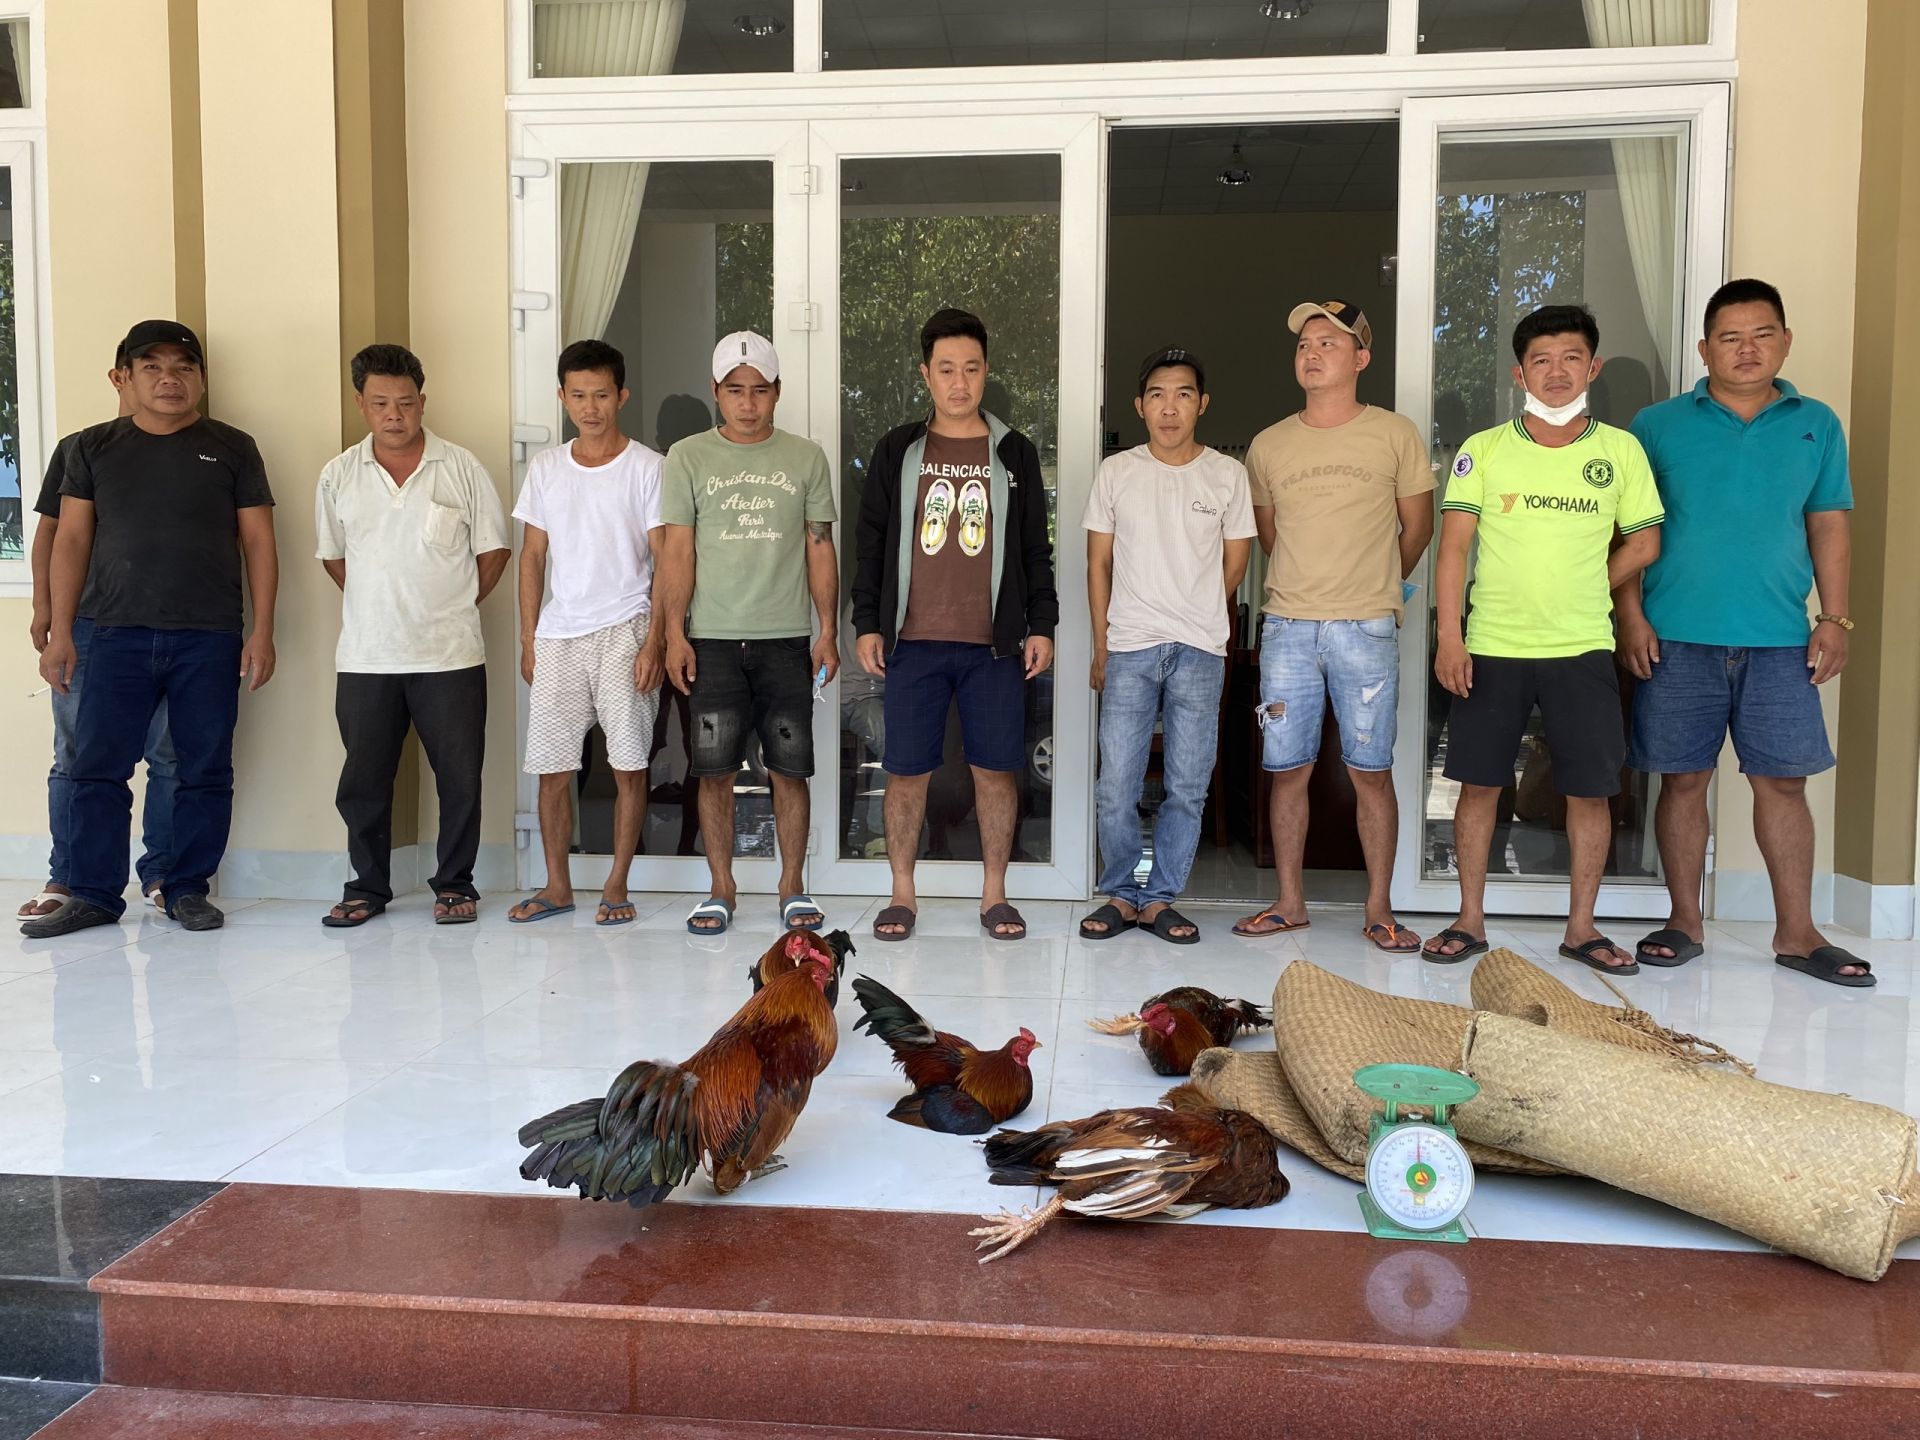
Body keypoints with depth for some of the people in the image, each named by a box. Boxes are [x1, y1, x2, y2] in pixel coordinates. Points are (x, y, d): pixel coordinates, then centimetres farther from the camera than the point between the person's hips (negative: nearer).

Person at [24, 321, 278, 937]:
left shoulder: (232, 448, 7)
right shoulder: (94, 447, 11)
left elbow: (258, 542, 5)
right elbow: (72, 539, 9)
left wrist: (262, 630, -2)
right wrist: (60, 630, 2)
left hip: (210, 638, -1)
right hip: (113, 633, 1)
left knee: (205, 771, 3)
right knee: (98, 769, 1)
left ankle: (188, 889, 15)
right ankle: (94, 895, 10)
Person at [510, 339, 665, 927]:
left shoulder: (647, 467, -1)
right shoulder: (546, 467, 11)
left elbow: (664, 562, -3)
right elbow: (533, 556, 13)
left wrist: (655, 640, -11)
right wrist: (528, 639, 8)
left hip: (624, 631, -3)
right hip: (558, 635, 4)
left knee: (629, 763, -1)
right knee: (552, 767, 5)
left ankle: (617, 885, 10)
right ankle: (557, 885, 17)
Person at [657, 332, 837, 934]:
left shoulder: (806, 458, 8)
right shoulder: (688, 457, 5)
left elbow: (820, 549, 9)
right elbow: (677, 550, 3)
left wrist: (829, 631, 3)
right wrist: (675, 634, -4)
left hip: (785, 639, 0)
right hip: (711, 639, 0)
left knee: (790, 767, 1)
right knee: (715, 768, 2)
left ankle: (793, 887, 14)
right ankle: (721, 889, 15)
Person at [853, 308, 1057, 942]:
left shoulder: (1015, 453, 9)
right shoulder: (898, 450, 8)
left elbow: (1036, 549, 10)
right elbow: (871, 543, 9)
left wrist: (1041, 626, 3)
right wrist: (867, 624, 2)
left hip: (995, 644, 0)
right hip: (913, 640, 0)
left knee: (996, 767, 3)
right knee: (906, 768, 3)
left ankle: (994, 894, 15)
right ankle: (902, 893, 16)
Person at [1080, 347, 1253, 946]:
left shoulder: (1228, 475, 4)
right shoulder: (1116, 473, 5)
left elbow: (1234, 566, 11)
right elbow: (1099, 564, 7)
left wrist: (1193, 616, 11)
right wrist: (1102, 647, 5)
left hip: (1200, 651, 0)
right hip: (1129, 650, 0)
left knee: (1188, 788, 4)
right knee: (1116, 787, -1)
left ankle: (1160, 899, 17)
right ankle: (1119, 896, 15)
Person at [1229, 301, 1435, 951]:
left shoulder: (1395, 435, 2)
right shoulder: (1268, 446, 9)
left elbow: (1417, 528, 12)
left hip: (1366, 629, -2)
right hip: (1287, 628, 2)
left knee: (1371, 771, 2)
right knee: (1287, 769, 5)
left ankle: (1379, 909, 12)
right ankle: (1290, 903, 16)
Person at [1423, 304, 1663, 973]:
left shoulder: (1621, 450, 5)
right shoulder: (1483, 450, 1)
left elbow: (1643, 543, 12)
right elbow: (1453, 547, -3)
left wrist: (1581, 592, 3)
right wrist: (1448, 635, -12)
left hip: (1583, 650, 1)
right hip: (1490, 648, -1)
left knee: (1591, 789, 4)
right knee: (1479, 783, 4)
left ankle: (1581, 926, 18)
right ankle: (1470, 919, 17)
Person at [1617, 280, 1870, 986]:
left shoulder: (1817, 425, 10)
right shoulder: (1658, 425, 3)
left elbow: (1828, 528, 12)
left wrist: (1834, 618, 4)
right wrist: (1631, 615, -6)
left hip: (1780, 639, 2)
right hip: (1677, 638, -1)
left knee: (1783, 781, 4)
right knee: (1683, 779, 4)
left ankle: (1796, 931, 14)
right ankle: (1685, 921, 16)